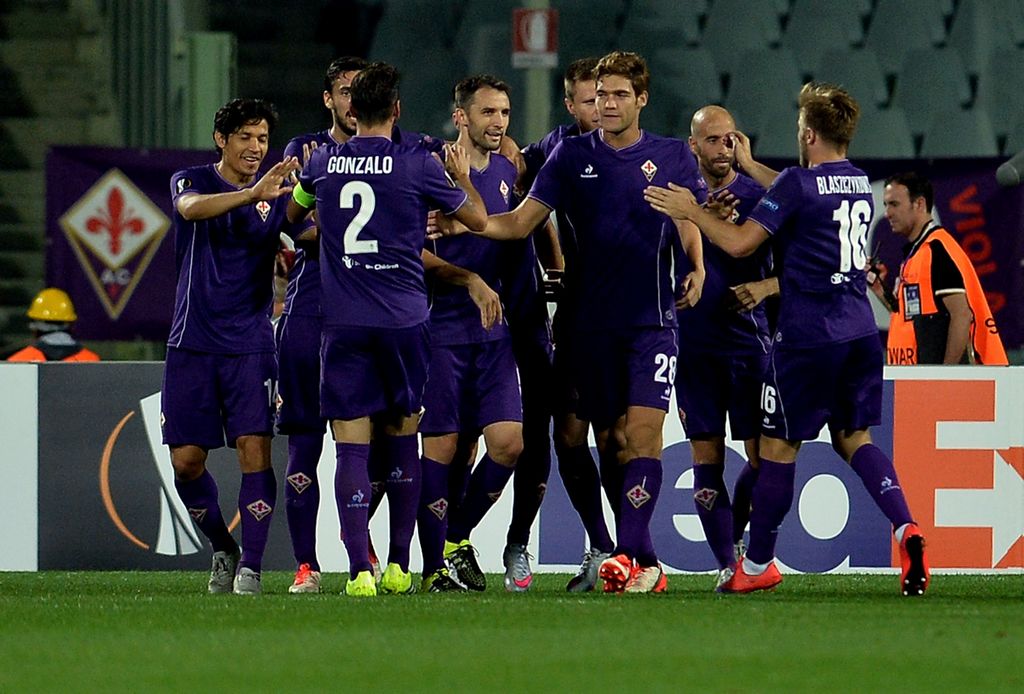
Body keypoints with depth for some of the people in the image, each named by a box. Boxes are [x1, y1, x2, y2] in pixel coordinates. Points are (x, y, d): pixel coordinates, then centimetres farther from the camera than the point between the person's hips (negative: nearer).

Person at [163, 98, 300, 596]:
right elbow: (193, 207, -23)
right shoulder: (191, 181, 1)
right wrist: (252, 194, -39)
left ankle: (251, 566, -9)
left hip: (249, 344, -1)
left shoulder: (277, 194, 5)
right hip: (192, 343, 1)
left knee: (254, 450, -13)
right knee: (186, 461, 2)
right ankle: (223, 550, 23)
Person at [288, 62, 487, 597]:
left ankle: (359, 569, -16)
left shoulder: (321, 162, 4)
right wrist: (463, 177, 28)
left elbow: (293, 216, 25)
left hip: (343, 323, 0)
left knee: (351, 445, -3)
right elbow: (478, 220, 10)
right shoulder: (416, 164, -3)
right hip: (404, 321, 0)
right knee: (401, 437, 15)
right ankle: (398, 566, 14)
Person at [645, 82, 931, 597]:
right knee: (853, 437, 12)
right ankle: (905, 528, -12)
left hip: (806, 336, -7)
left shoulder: (799, 183, -12)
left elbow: (740, 243, -12)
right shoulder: (860, 183, 11)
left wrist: (690, 211, 1)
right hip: (860, 332, 7)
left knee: (779, 444, 5)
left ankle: (757, 566, 14)